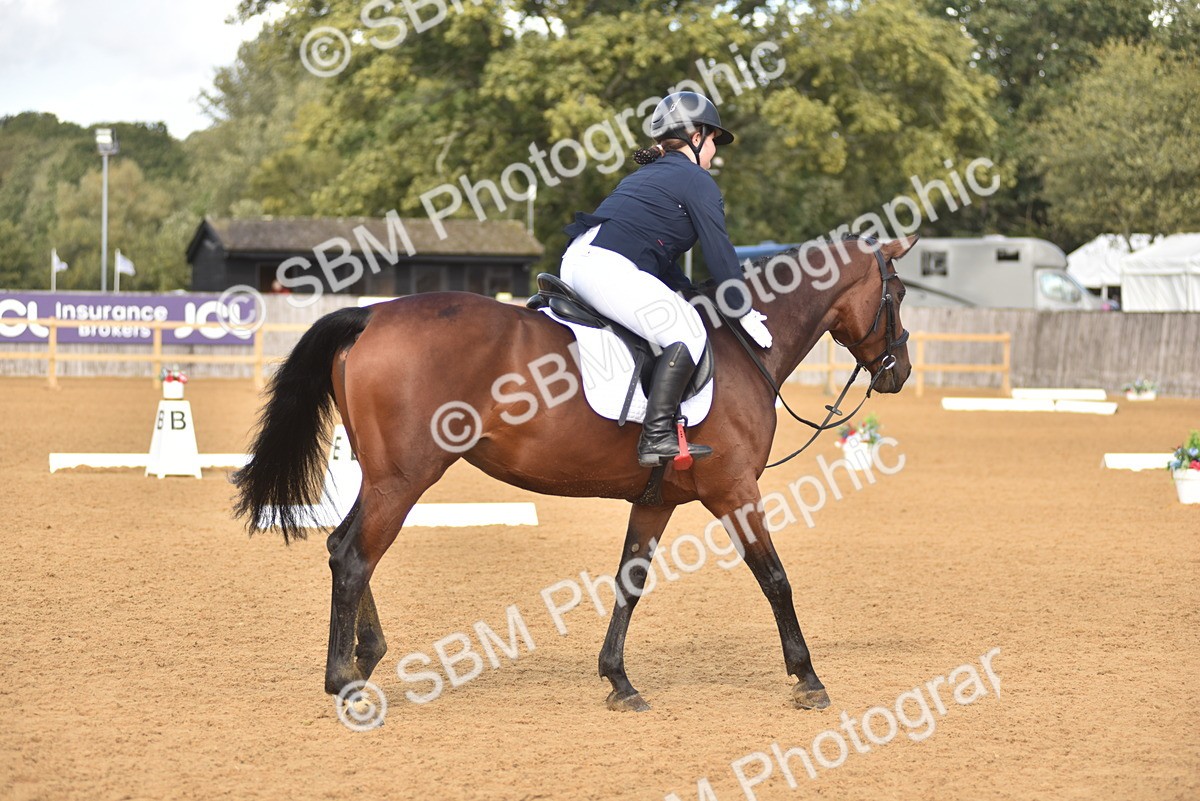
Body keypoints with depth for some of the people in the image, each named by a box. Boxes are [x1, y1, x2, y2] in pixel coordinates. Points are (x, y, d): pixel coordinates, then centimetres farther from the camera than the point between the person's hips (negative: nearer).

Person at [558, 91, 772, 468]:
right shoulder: (697, 181, 3)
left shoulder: (647, 176, 30)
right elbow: (719, 253, 0)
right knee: (688, 331, -13)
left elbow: (661, 254, 34)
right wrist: (744, 313, 6)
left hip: (576, 262, 10)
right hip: (609, 268, -10)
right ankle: (656, 437, -24)